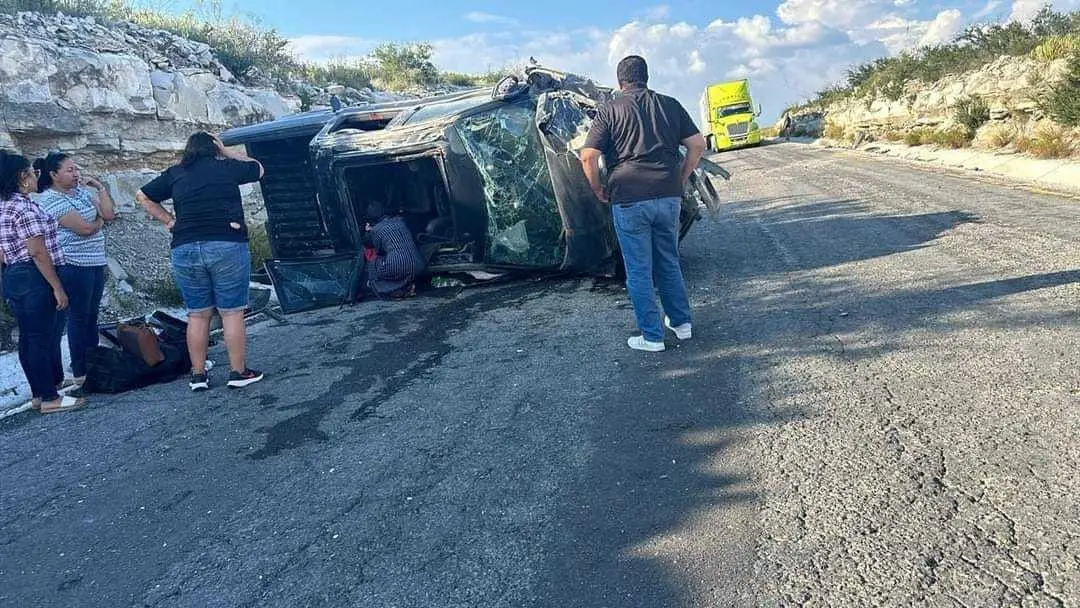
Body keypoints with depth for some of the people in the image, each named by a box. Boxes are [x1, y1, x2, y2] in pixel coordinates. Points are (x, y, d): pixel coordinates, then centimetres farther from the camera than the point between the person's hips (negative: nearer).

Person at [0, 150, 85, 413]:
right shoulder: (25, 208, -17)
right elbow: (38, 252, -20)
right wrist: (58, 288, -18)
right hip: (34, 278, -10)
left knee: (28, 338, 15)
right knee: (42, 338, -3)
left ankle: (39, 392, 25)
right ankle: (49, 398, 3)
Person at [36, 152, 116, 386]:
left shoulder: (82, 191, 11)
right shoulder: (51, 200, -12)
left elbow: (109, 214, 3)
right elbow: (84, 228, -20)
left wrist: (100, 187, -1)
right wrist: (99, 219, -1)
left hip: (95, 262, 8)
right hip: (74, 266, -8)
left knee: (92, 316, 13)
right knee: (79, 318, 0)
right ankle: (80, 372, 9)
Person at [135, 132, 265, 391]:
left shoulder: (175, 173, 13)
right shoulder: (226, 167, 5)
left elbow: (142, 197, 19)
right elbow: (258, 168, 23)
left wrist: (168, 221, 17)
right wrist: (227, 152, 24)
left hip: (185, 250, 3)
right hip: (227, 246, -3)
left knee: (197, 315, 10)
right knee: (232, 313, 2)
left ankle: (198, 375, 14)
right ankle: (238, 372, 5)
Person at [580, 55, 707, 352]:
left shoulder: (610, 110, 0)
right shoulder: (670, 105, 11)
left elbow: (588, 156, -8)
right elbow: (698, 144, 9)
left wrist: (598, 189, 6)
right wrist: (680, 179, 17)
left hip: (629, 200, -4)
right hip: (669, 197, 4)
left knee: (639, 271, 5)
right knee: (669, 262, 20)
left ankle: (652, 337, 11)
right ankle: (681, 323, 29)